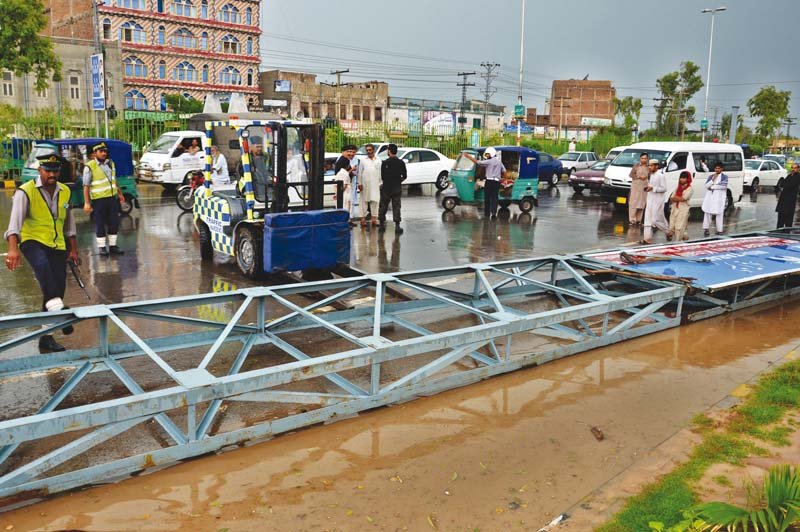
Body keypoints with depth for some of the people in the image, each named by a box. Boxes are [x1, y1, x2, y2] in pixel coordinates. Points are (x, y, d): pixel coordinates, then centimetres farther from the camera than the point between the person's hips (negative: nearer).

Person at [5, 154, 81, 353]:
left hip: (57, 246, 5)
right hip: (33, 241, -5)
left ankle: (46, 337, 14)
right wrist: (13, 248, -35)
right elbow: (15, 221, -21)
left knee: (58, 289, 1)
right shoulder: (26, 191, -9)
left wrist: (73, 249, 17)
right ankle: (57, 308, -53)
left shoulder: (65, 191, 7)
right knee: (43, 264, -39)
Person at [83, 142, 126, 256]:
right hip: (98, 199, -6)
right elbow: (86, 186, -11)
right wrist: (87, 203, -16)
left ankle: (112, 246, 20)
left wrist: (120, 193, 23)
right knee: (100, 224, 3)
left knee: (114, 223, 9)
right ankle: (102, 247, 13)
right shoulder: (90, 166, -9)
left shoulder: (110, 163, 11)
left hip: (112, 198, 6)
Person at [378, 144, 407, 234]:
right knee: (396, 207, 4)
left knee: (383, 206, 11)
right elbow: (404, 176, 2)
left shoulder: (385, 163, -10)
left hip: (386, 187, -2)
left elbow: (382, 176, -9)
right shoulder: (401, 163, -1)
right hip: (397, 188, 2)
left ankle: (381, 224, 17)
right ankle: (397, 226, -3)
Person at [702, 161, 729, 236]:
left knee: (719, 214, -2)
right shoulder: (711, 176, 12)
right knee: (708, 213, 5)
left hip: (719, 198, -3)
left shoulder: (724, 177, 4)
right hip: (710, 198, 3)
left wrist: (712, 186, -10)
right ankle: (706, 228, 13)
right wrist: (713, 179, -14)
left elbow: (724, 185, -13)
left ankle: (719, 230, 4)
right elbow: (706, 185, 0)